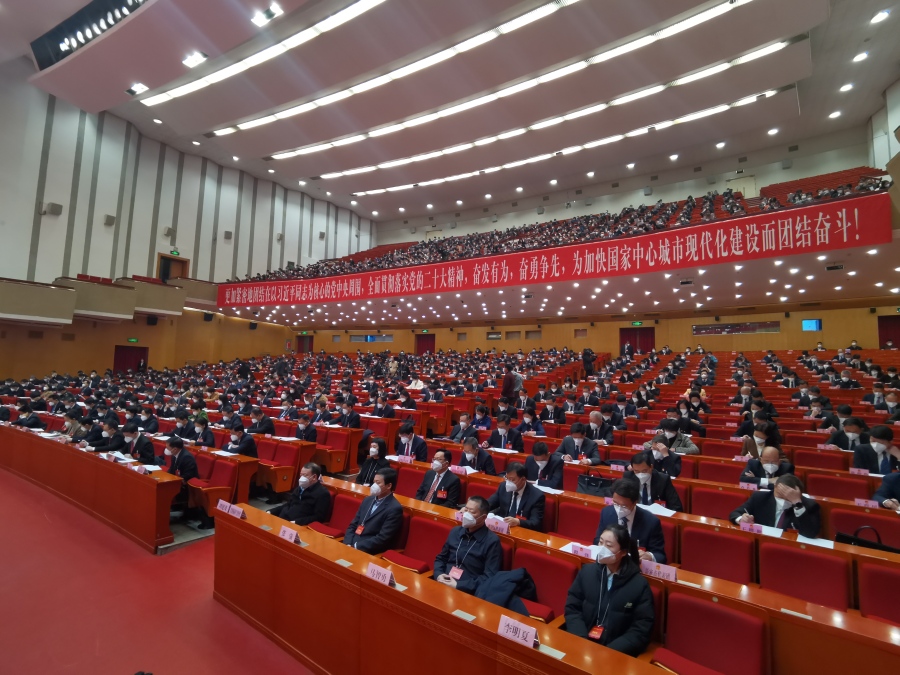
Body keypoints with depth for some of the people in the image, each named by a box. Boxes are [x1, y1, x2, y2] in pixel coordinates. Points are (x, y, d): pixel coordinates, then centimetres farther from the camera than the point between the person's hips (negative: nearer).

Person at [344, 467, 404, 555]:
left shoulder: (394, 509, -13)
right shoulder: (368, 500, 11)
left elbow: (382, 539, -17)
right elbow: (353, 525, 12)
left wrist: (356, 547, -17)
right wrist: (348, 544, -5)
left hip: (367, 551, -7)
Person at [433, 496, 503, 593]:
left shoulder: (492, 541, -6)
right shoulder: (455, 531, 11)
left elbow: (490, 577, -10)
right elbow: (441, 558, 20)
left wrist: (459, 585, -14)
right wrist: (438, 575, -2)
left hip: (468, 592, -5)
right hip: (443, 584, 5)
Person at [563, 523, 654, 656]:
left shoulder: (639, 584, -6)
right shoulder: (587, 571, 2)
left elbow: (641, 630, -7)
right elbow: (572, 608, 4)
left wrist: (609, 651, -16)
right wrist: (581, 642, -11)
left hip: (616, 651, -1)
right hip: (582, 645, 1)